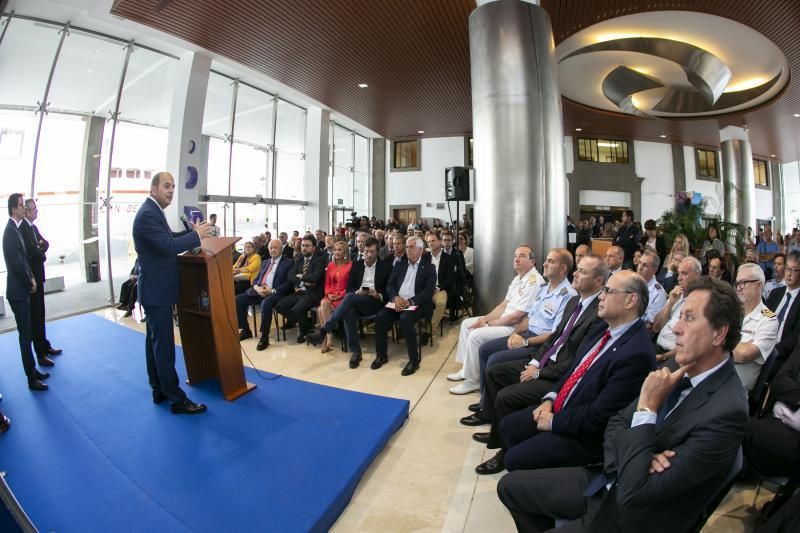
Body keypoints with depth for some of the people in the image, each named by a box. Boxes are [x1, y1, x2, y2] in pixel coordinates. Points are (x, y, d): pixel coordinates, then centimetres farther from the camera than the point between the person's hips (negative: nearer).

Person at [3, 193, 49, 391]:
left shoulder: (16, 228, 10)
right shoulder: (11, 231, -19)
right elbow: (17, 264, -20)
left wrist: (31, 279, 5)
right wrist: (30, 283, -8)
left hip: (22, 289, 9)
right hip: (18, 291, -9)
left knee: (27, 332, 16)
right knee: (25, 334, -2)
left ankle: (33, 369, 27)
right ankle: (31, 378, 6)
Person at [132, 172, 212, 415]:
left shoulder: (153, 211, 13)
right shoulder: (148, 214, -19)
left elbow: (168, 238, 17)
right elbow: (168, 246, -28)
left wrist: (193, 231, 4)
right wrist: (197, 235, -16)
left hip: (155, 289, 11)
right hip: (156, 291, -11)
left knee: (155, 341, 16)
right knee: (164, 344, -6)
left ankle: (159, 390, 27)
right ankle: (177, 399, 1)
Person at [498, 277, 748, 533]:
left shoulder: (726, 412, -27)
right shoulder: (677, 368, -2)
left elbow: (634, 492, -29)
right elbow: (616, 424, 4)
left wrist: (647, 406, -26)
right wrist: (639, 454, -18)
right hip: (608, 480, 7)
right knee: (511, 485, 9)